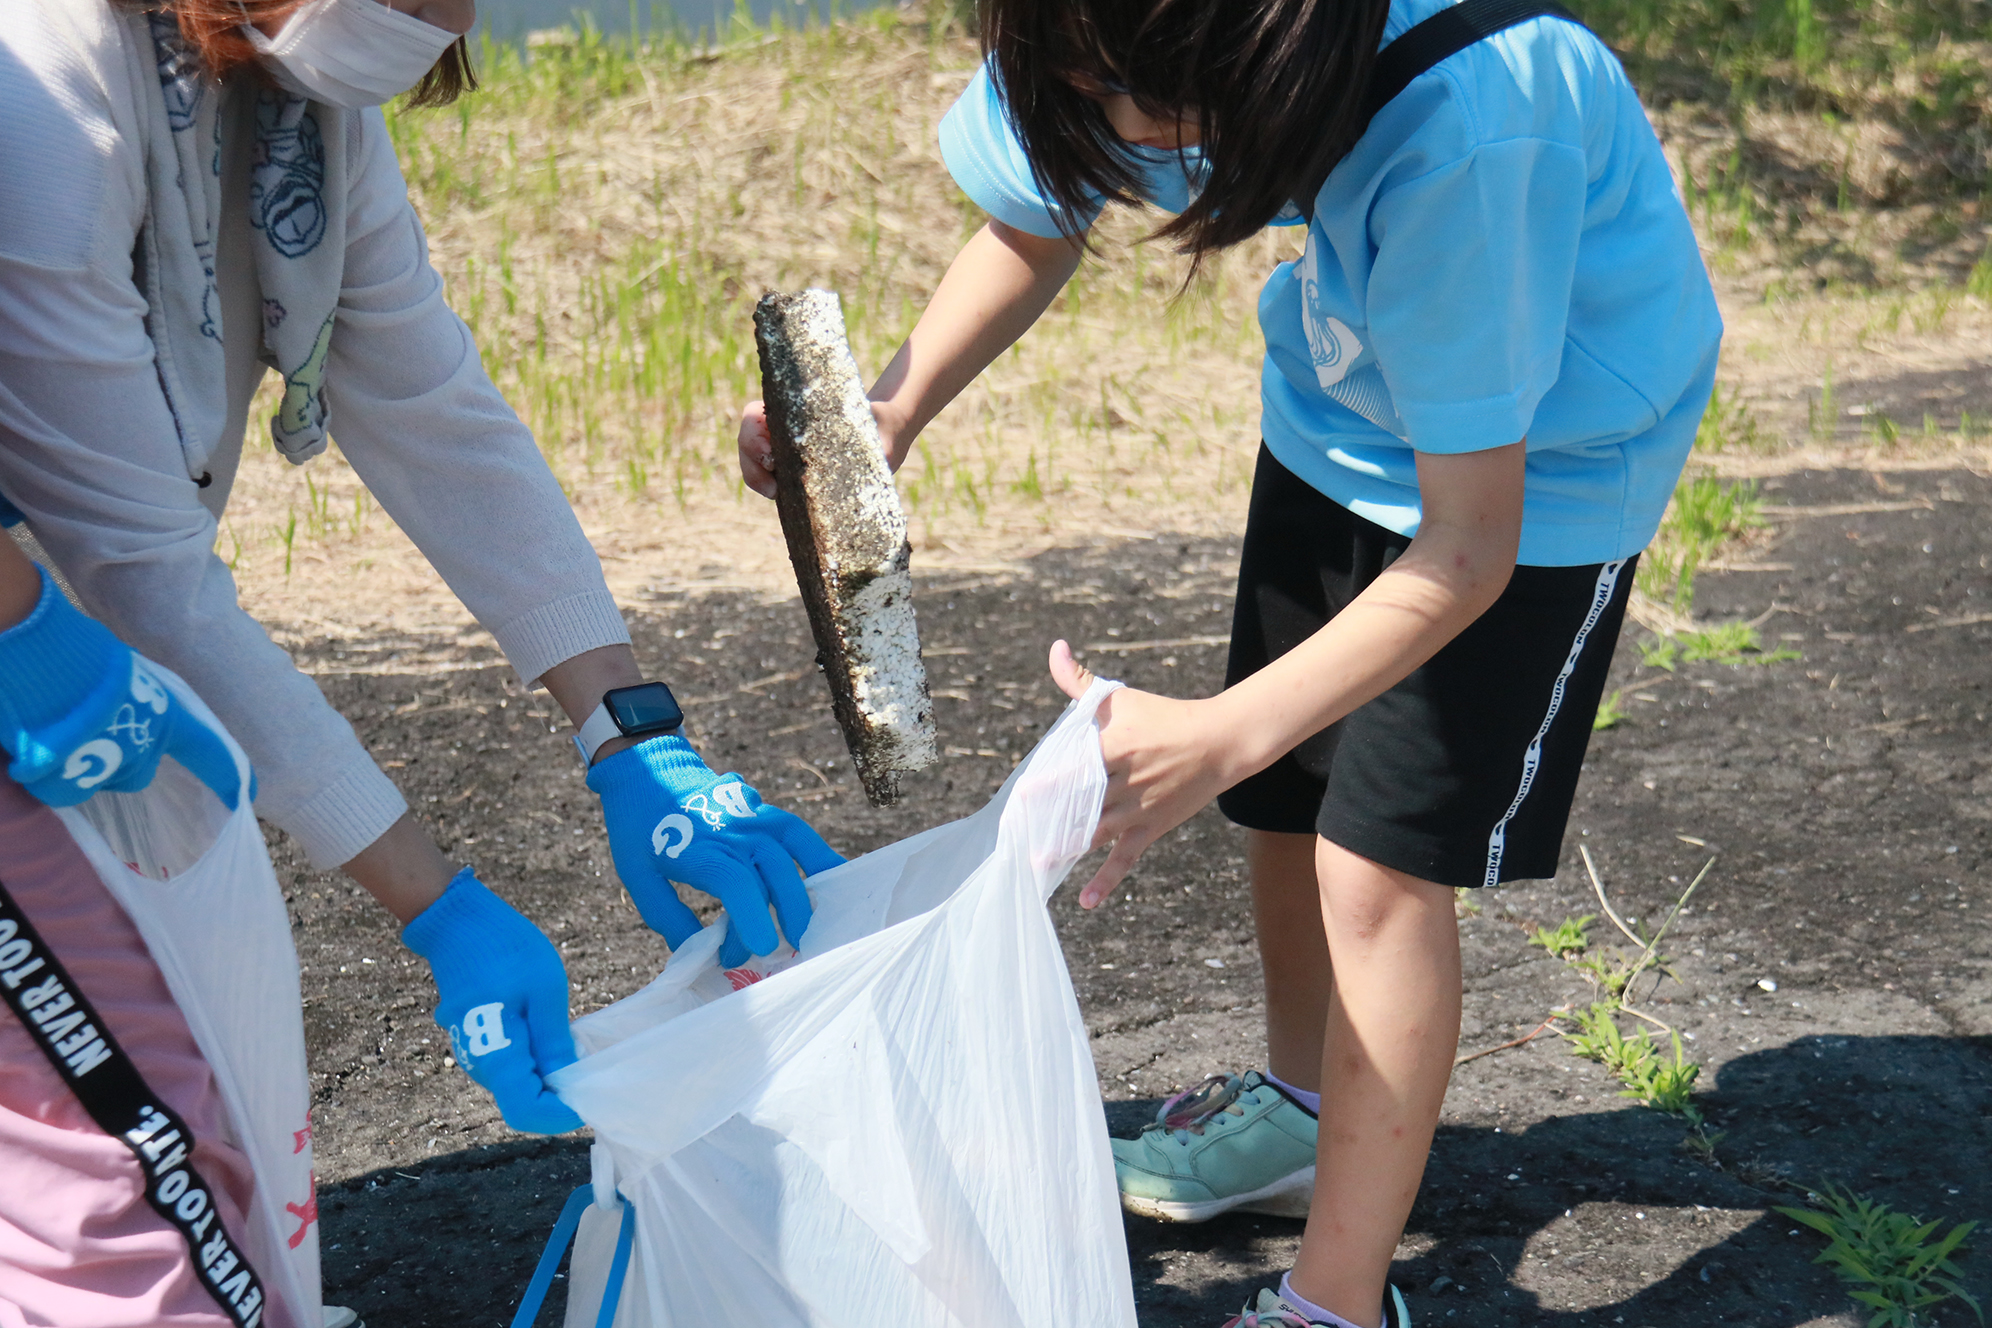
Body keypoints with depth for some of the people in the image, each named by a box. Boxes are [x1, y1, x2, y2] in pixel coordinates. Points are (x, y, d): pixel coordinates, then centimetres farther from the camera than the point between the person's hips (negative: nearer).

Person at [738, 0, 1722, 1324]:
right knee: (1286, 798, 13)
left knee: (1381, 862, -10)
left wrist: (1221, 737, -40)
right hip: (1345, 403, 6)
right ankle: (1302, 1109, 41)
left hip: (1547, 444, -6)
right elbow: (1034, 226, -2)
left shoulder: (1455, 131, -42)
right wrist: (882, 416, -20)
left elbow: (1468, 549, -33)